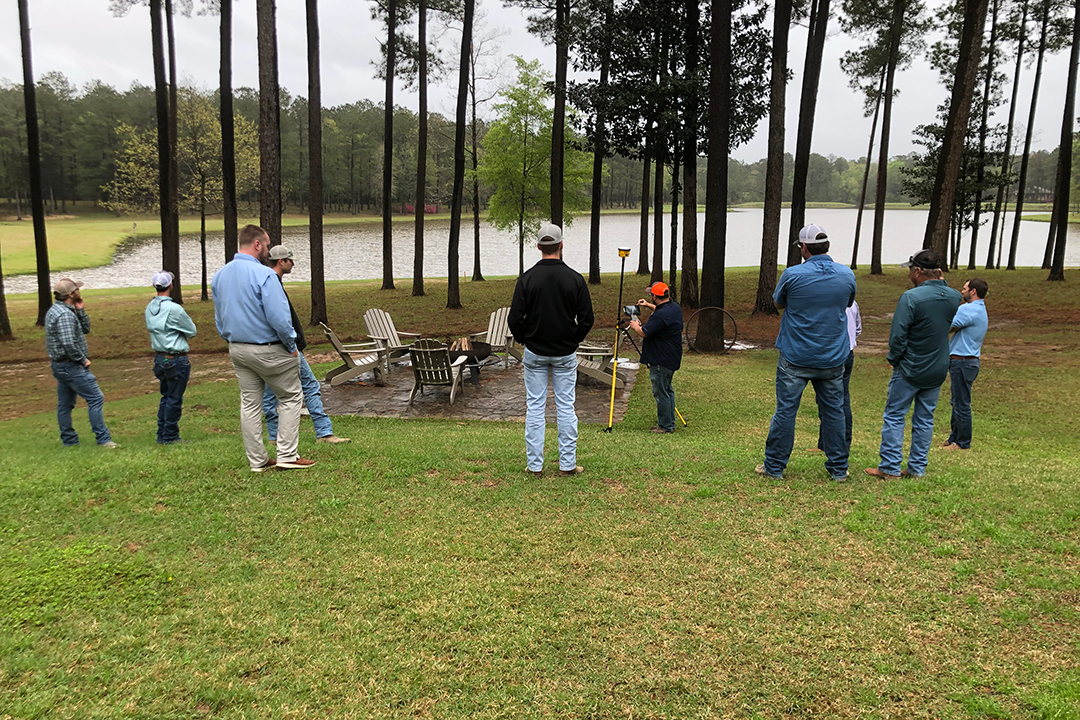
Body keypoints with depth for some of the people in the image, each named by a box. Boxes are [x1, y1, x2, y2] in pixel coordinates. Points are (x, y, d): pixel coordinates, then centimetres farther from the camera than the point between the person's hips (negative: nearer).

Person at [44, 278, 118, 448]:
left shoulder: (55, 310, 13)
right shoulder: (64, 314, -20)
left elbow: (85, 330, 14)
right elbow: (68, 343, -28)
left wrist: (80, 310, 2)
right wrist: (83, 359, -16)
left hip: (60, 365, 11)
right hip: (71, 366, -11)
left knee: (65, 404, 14)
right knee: (96, 398, -10)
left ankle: (69, 440, 22)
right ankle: (103, 439, -11)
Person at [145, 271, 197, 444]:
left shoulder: (150, 308, 6)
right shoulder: (174, 309, -19)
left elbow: (151, 329, 13)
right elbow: (192, 332, -8)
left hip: (159, 357, 8)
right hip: (176, 360, -8)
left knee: (166, 396, 18)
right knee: (174, 399, 2)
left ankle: (162, 434, 23)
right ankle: (170, 436, 8)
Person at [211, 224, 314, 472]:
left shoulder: (219, 276, 7)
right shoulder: (263, 274, -20)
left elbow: (219, 318, 14)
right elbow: (278, 318, -22)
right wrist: (291, 346, -9)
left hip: (237, 350, 7)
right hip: (269, 349, -7)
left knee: (249, 403, 12)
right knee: (290, 398, 7)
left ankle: (257, 460, 19)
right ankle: (287, 455, 4)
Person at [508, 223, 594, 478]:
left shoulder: (527, 278, -8)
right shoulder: (575, 278, -7)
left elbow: (514, 319, -9)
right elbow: (586, 318, -5)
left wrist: (525, 341, 8)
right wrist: (574, 342, 10)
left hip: (534, 353, 0)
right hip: (565, 354, 0)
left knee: (535, 407, 6)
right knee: (566, 407, 7)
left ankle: (535, 465, 11)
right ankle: (567, 464, 12)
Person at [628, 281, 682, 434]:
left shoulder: (660, 316, -25)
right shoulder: (675, 307, 7)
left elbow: (644, 332, -19)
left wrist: (635, 326, 0)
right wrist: (649, 305, 29)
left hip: (661, 361, -10)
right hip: (671, 358, 10)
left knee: (661, 392, -2)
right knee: (667, 390, 17)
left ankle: (666, 426, 5)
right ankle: (669, 423, 25)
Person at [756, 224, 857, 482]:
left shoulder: (793, 274, -12)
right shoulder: (846, 274, -1)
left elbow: (778, 303, 6)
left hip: (795, 358, -3)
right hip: (833, 359, 3)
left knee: (785, 410, 4)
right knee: (834, 412, 11)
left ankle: (774, 466, 12)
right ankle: (838, 468, 20)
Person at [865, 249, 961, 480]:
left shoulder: (911, 298, -20)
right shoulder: (954, 297, 0)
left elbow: (897, 335, -22)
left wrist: (894, 359, -3)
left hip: (910, 369, -6)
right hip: (938, 370, 6)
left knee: (894, 416, 3)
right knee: (925, 418, 13)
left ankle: (890, 468, 3)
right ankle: (917, 468, 17)